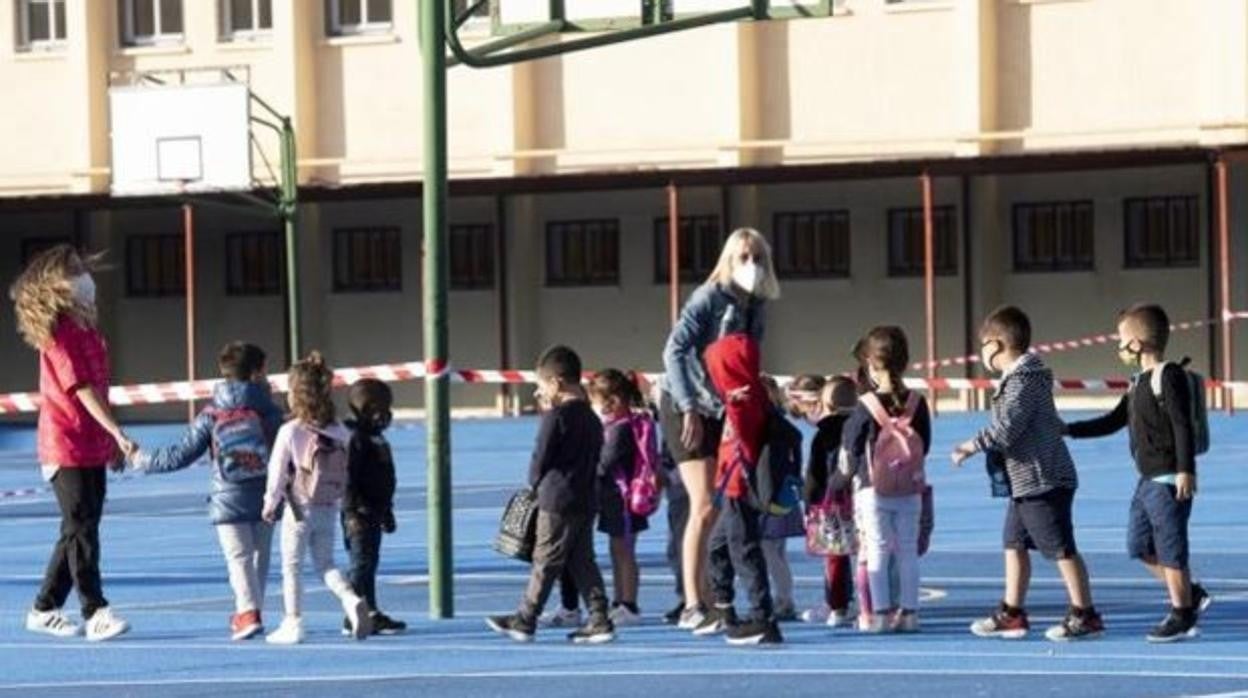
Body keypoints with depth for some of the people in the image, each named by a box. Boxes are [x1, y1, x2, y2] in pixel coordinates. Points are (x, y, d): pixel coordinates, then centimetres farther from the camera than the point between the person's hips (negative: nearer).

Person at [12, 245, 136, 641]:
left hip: (93, 447, 9)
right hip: (67, 447, -9)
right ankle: (95, 612, -6)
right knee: (81, 529, -7)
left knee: (80, 530, 11)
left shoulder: (87, 328, 12)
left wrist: (112, 442, 20)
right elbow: (81, 389, -21)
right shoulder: (59, 333, -15)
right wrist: (118, 433, -27)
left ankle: (44, 610, 18)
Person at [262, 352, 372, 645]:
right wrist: (339, 501, 15)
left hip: (299, 509, -4)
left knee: (291, 567, 9)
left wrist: (270, 505, 4)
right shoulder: (339, 431, -2)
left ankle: (293, 624, 11)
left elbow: (277, 472, -9)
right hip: (329, 510, 4)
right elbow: (348, 473, 2)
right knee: (325, 564, 16)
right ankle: (352, 600, -8)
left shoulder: (290, 432, -15)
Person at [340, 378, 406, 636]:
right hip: (360, 515, -10)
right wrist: (352, 513, -26)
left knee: (370, 564, 12)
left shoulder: (377, 439, 17)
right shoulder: (355, 439, -14)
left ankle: (371, 615, 17)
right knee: (362, 564, -8)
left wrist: (387, 513, 29)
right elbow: (348, 479, -20)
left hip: (374, 514, 10)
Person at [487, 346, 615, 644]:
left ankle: (524, 620, 6)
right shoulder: (591, 418, 11)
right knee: (583, 561, 10)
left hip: (557, 500, -8)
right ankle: (599, 620, 4)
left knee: (545, 562, -1)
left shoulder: (555, 417, -13)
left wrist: (535, 484, 10)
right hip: (586, 500, 8)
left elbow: (541, 459, -10)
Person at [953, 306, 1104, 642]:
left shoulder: (1023, 381, -17)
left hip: (1042, 481, -11)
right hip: (1025, 484, 11)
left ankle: (1085, 616, -3)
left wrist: (972, 446, -14)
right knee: (1014, 544, 16)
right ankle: (1012, 613, 23)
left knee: (1062, 549, -6)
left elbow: (1007, 428, -23)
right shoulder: (1025, 376, 15)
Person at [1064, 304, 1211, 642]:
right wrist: (1068, 430, 22)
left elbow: (1183, 426, -19)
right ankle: (1190, 595, 21)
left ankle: (1182, 616, 4)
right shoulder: (1140, 382, 16)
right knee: (1139, 545, 13)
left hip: (1169, 480, -10)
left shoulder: (1169, 376, -13)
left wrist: (1185, 470, -25)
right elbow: (1114, 422, 24)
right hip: (1148, 479, 10)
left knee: (1170, 548, -4)